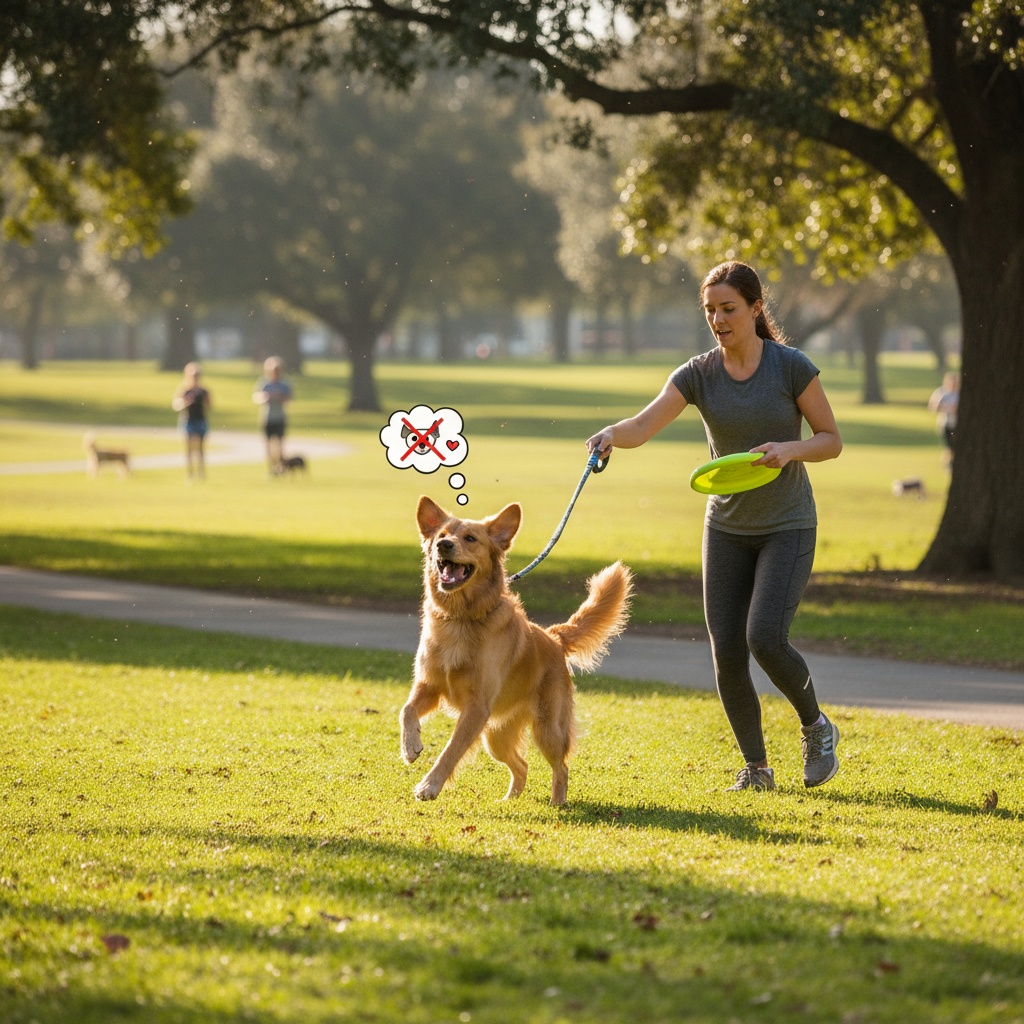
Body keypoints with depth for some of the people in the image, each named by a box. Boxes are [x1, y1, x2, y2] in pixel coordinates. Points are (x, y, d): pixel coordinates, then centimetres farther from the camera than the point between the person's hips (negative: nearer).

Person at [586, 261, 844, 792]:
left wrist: (791, 449, -24)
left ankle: (816, 727, 9)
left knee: (764, 638, -19)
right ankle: (756, 769, 14)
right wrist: (611, 434, -41)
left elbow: (832, 440, -4)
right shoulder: (698, 374, -5)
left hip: (788, 528, -3)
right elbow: (644, 424, -19)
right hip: (727, 526, 4)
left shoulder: (792, 367, -11)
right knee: (727, 653, -2)